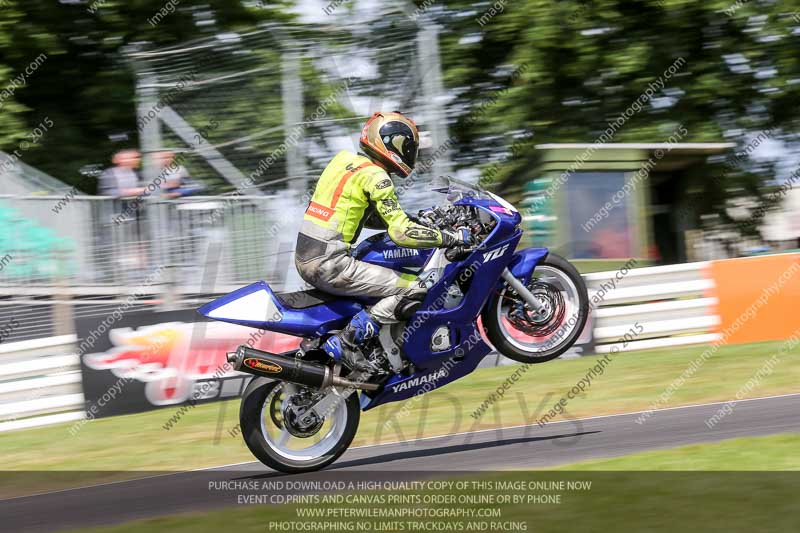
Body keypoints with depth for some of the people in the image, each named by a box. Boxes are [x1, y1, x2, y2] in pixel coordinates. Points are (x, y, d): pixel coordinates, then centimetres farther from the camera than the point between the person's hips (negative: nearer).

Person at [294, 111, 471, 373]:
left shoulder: (345, 160, 16)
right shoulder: (376, 177, -10)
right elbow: (402, 233, -17)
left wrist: (416, 219, 24)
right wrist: (451, 237, -9)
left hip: (304, 259, 9)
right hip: (330, 265, -9)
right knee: (414, 290, -7)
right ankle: (345, 342, -11)